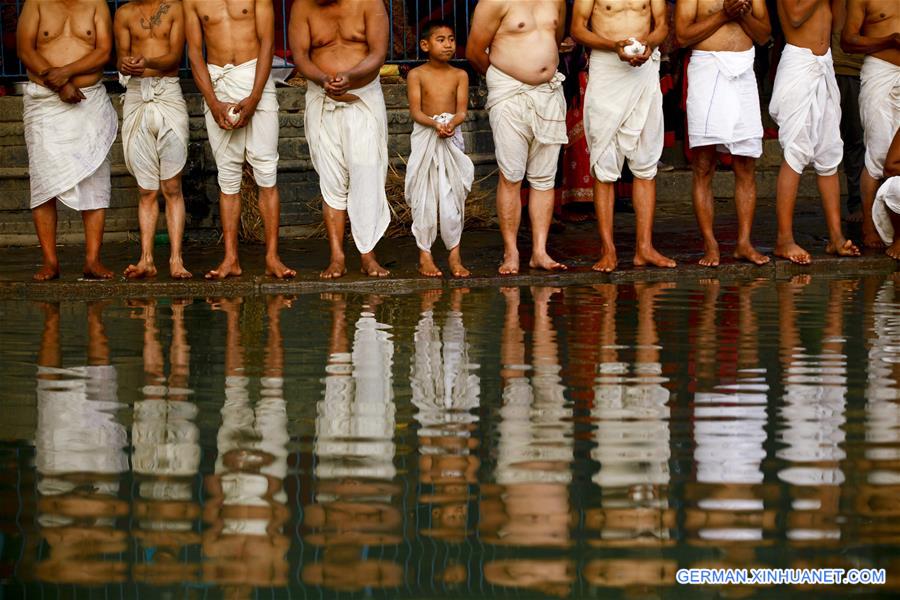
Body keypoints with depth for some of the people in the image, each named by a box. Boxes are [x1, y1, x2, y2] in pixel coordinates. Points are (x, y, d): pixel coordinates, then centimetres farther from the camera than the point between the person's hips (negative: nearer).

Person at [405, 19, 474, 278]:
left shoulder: (460, 75, 4)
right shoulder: (417, 75, -2)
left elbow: (461, 110, -4)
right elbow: (415, 111, -9)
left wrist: (451, 123, -25)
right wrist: (435, 123, -27)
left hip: (452, 139, 1)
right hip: (424, 139, -1)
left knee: (452, 197, -1)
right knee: (424, 197, -1)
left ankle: (455, 254, 5)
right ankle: (425, 254, 6)